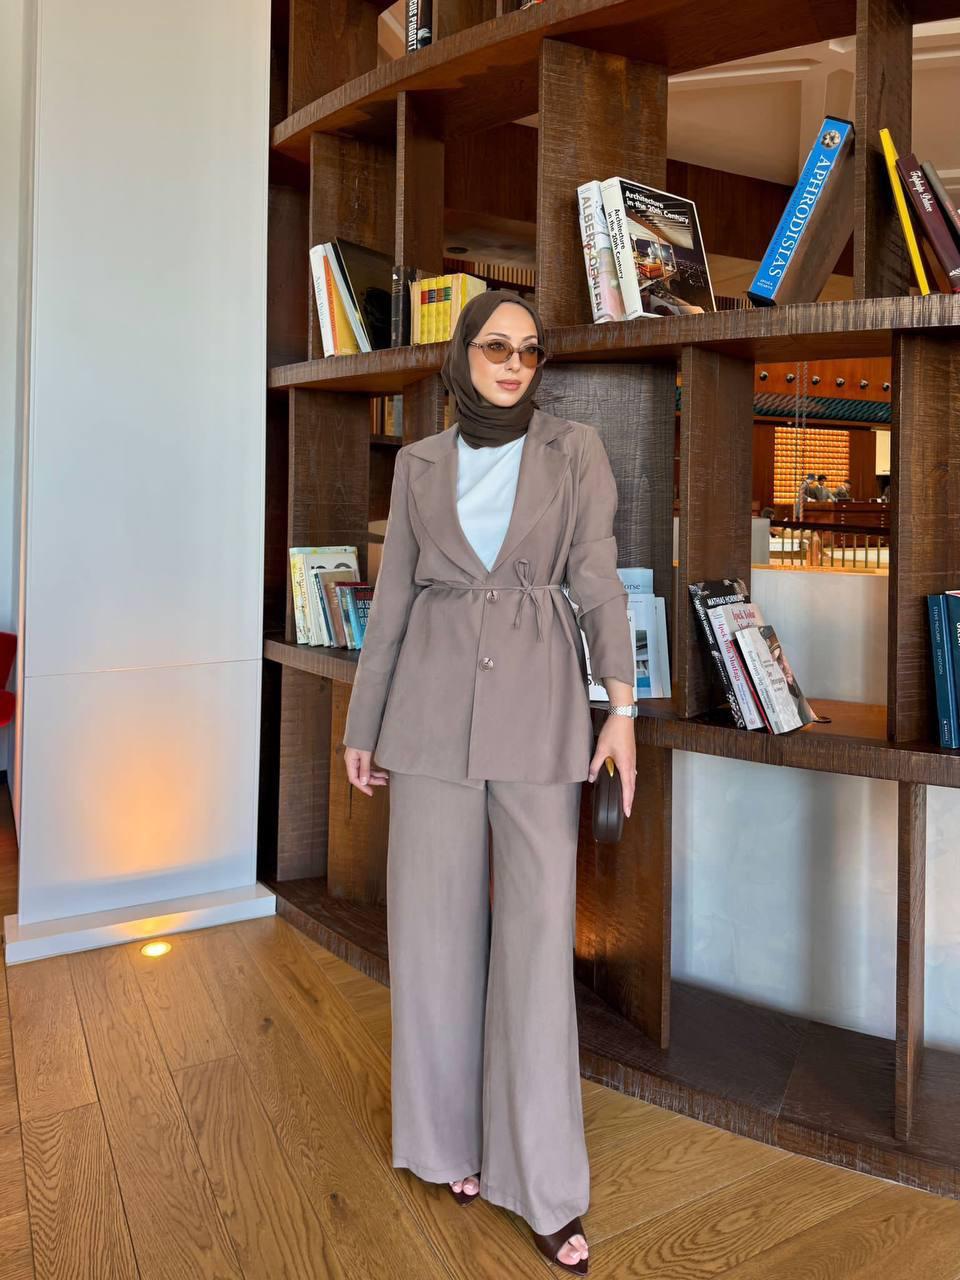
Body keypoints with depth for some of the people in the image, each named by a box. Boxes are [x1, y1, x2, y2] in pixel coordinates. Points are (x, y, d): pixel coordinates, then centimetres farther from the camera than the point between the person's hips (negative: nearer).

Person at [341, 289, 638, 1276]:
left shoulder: (575, 450, 5)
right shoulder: (420, 463, 9)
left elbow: (597, 579, 0)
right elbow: (393, 597, 10)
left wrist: (621, 706, -10)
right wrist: (363, 723, 9)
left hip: (538, 703, -1)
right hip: (436, 704, 2)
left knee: (539, 929, -3)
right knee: (437, 923, 5)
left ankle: (543, 1180, 9)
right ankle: (455, 1128, 27)